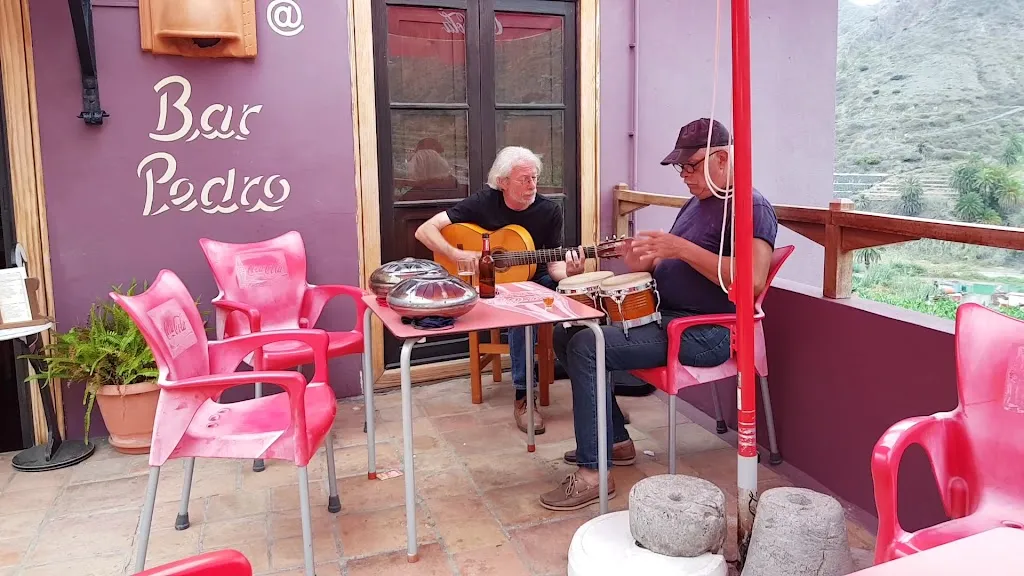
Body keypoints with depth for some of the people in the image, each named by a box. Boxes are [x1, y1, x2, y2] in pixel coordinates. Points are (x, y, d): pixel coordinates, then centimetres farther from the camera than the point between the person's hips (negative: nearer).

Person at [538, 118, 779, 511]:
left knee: (586, 346, -25)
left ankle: (592, 474, -16)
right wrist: (645, 261, -1)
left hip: (703, 333, -10)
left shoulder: (750, 207, -11)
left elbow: (751, 281, -26)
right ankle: (616, 442, 12)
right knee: (567, 334, 2)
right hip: (660, 315, 10)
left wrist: (682, 249, -25)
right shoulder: (695, 203, 18)